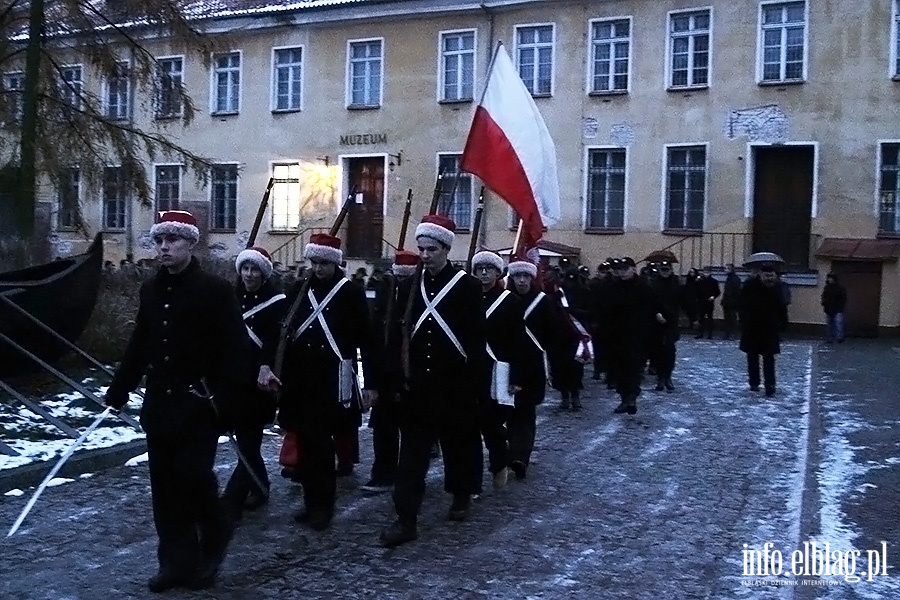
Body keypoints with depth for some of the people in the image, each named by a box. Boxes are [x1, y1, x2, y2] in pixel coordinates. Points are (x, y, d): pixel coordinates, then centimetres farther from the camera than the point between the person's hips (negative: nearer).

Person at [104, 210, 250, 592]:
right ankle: (176, 562, 20)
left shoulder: (216, 290, -9)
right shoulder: (151, 290, 10)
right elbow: (139, 345, 16)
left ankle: (215, 539, 22)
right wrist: (118, 390, 13)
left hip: (198, 405, -6)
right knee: (165, 485, 8)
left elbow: (235, 350, -12)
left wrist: (225, 402, -19)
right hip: (158, 404, 6)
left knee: (193, 477, -6)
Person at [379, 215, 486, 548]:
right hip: (417, 382, 3)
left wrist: (473, 381, -11)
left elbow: (477, 338, -7)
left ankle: (462, 495, 38)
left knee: (459, 441, 14)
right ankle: (406, 519, -2)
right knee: (412, 448, -2)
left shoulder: (468, 286, -6)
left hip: (455, 383, -3)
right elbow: (401, 333, 9)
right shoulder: (409, 286, 6)